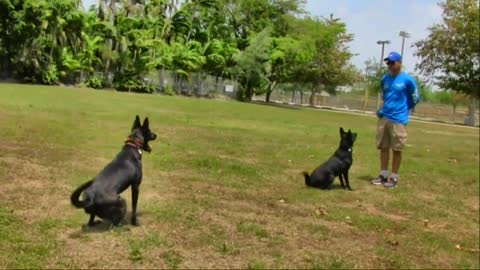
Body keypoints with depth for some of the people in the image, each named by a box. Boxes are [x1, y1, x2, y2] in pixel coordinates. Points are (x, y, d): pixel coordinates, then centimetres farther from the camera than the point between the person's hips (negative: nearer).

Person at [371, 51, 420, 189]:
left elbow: (415, 98, 2)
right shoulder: (385, 79, 8)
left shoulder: (407, 79, -8)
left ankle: (394, 178, 10)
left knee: (397, 149, 1)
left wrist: (402, 109, 7)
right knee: (383, 147, 10)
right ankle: (383, 175, 20)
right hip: (384, 117, 6)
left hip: (399, 120, -5)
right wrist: (384, 109, 12)